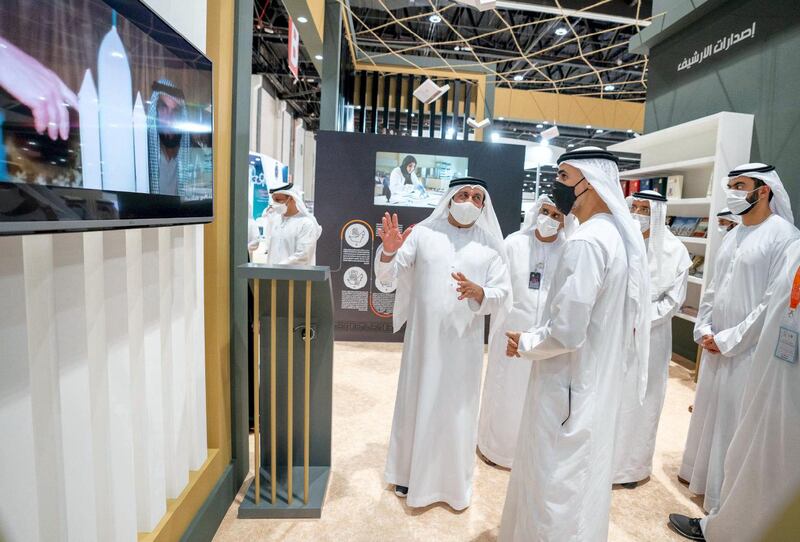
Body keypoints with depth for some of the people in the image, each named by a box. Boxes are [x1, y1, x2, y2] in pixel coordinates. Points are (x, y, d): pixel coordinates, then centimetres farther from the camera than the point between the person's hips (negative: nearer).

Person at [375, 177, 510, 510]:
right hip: (423, 336, 0)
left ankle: (454, 481, 31)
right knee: (416, 401, 13)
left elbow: (502, 294, -3)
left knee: (457, 409, 11)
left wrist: (478, 292, -24)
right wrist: (389, 250, -26)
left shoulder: (490, 246, 2)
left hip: (464, 341, 0)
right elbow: (387, 275, -4)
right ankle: (410, 471, 34)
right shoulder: (423, 233, 0)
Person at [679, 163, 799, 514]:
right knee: (707, 410, 17)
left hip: (747, 350, -7)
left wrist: (728, 340, -15)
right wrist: (703, 329, 2)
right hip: (714, 346, 7)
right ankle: (700, 473, 36)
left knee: (734, 421, 4)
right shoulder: (733, 235, 10)